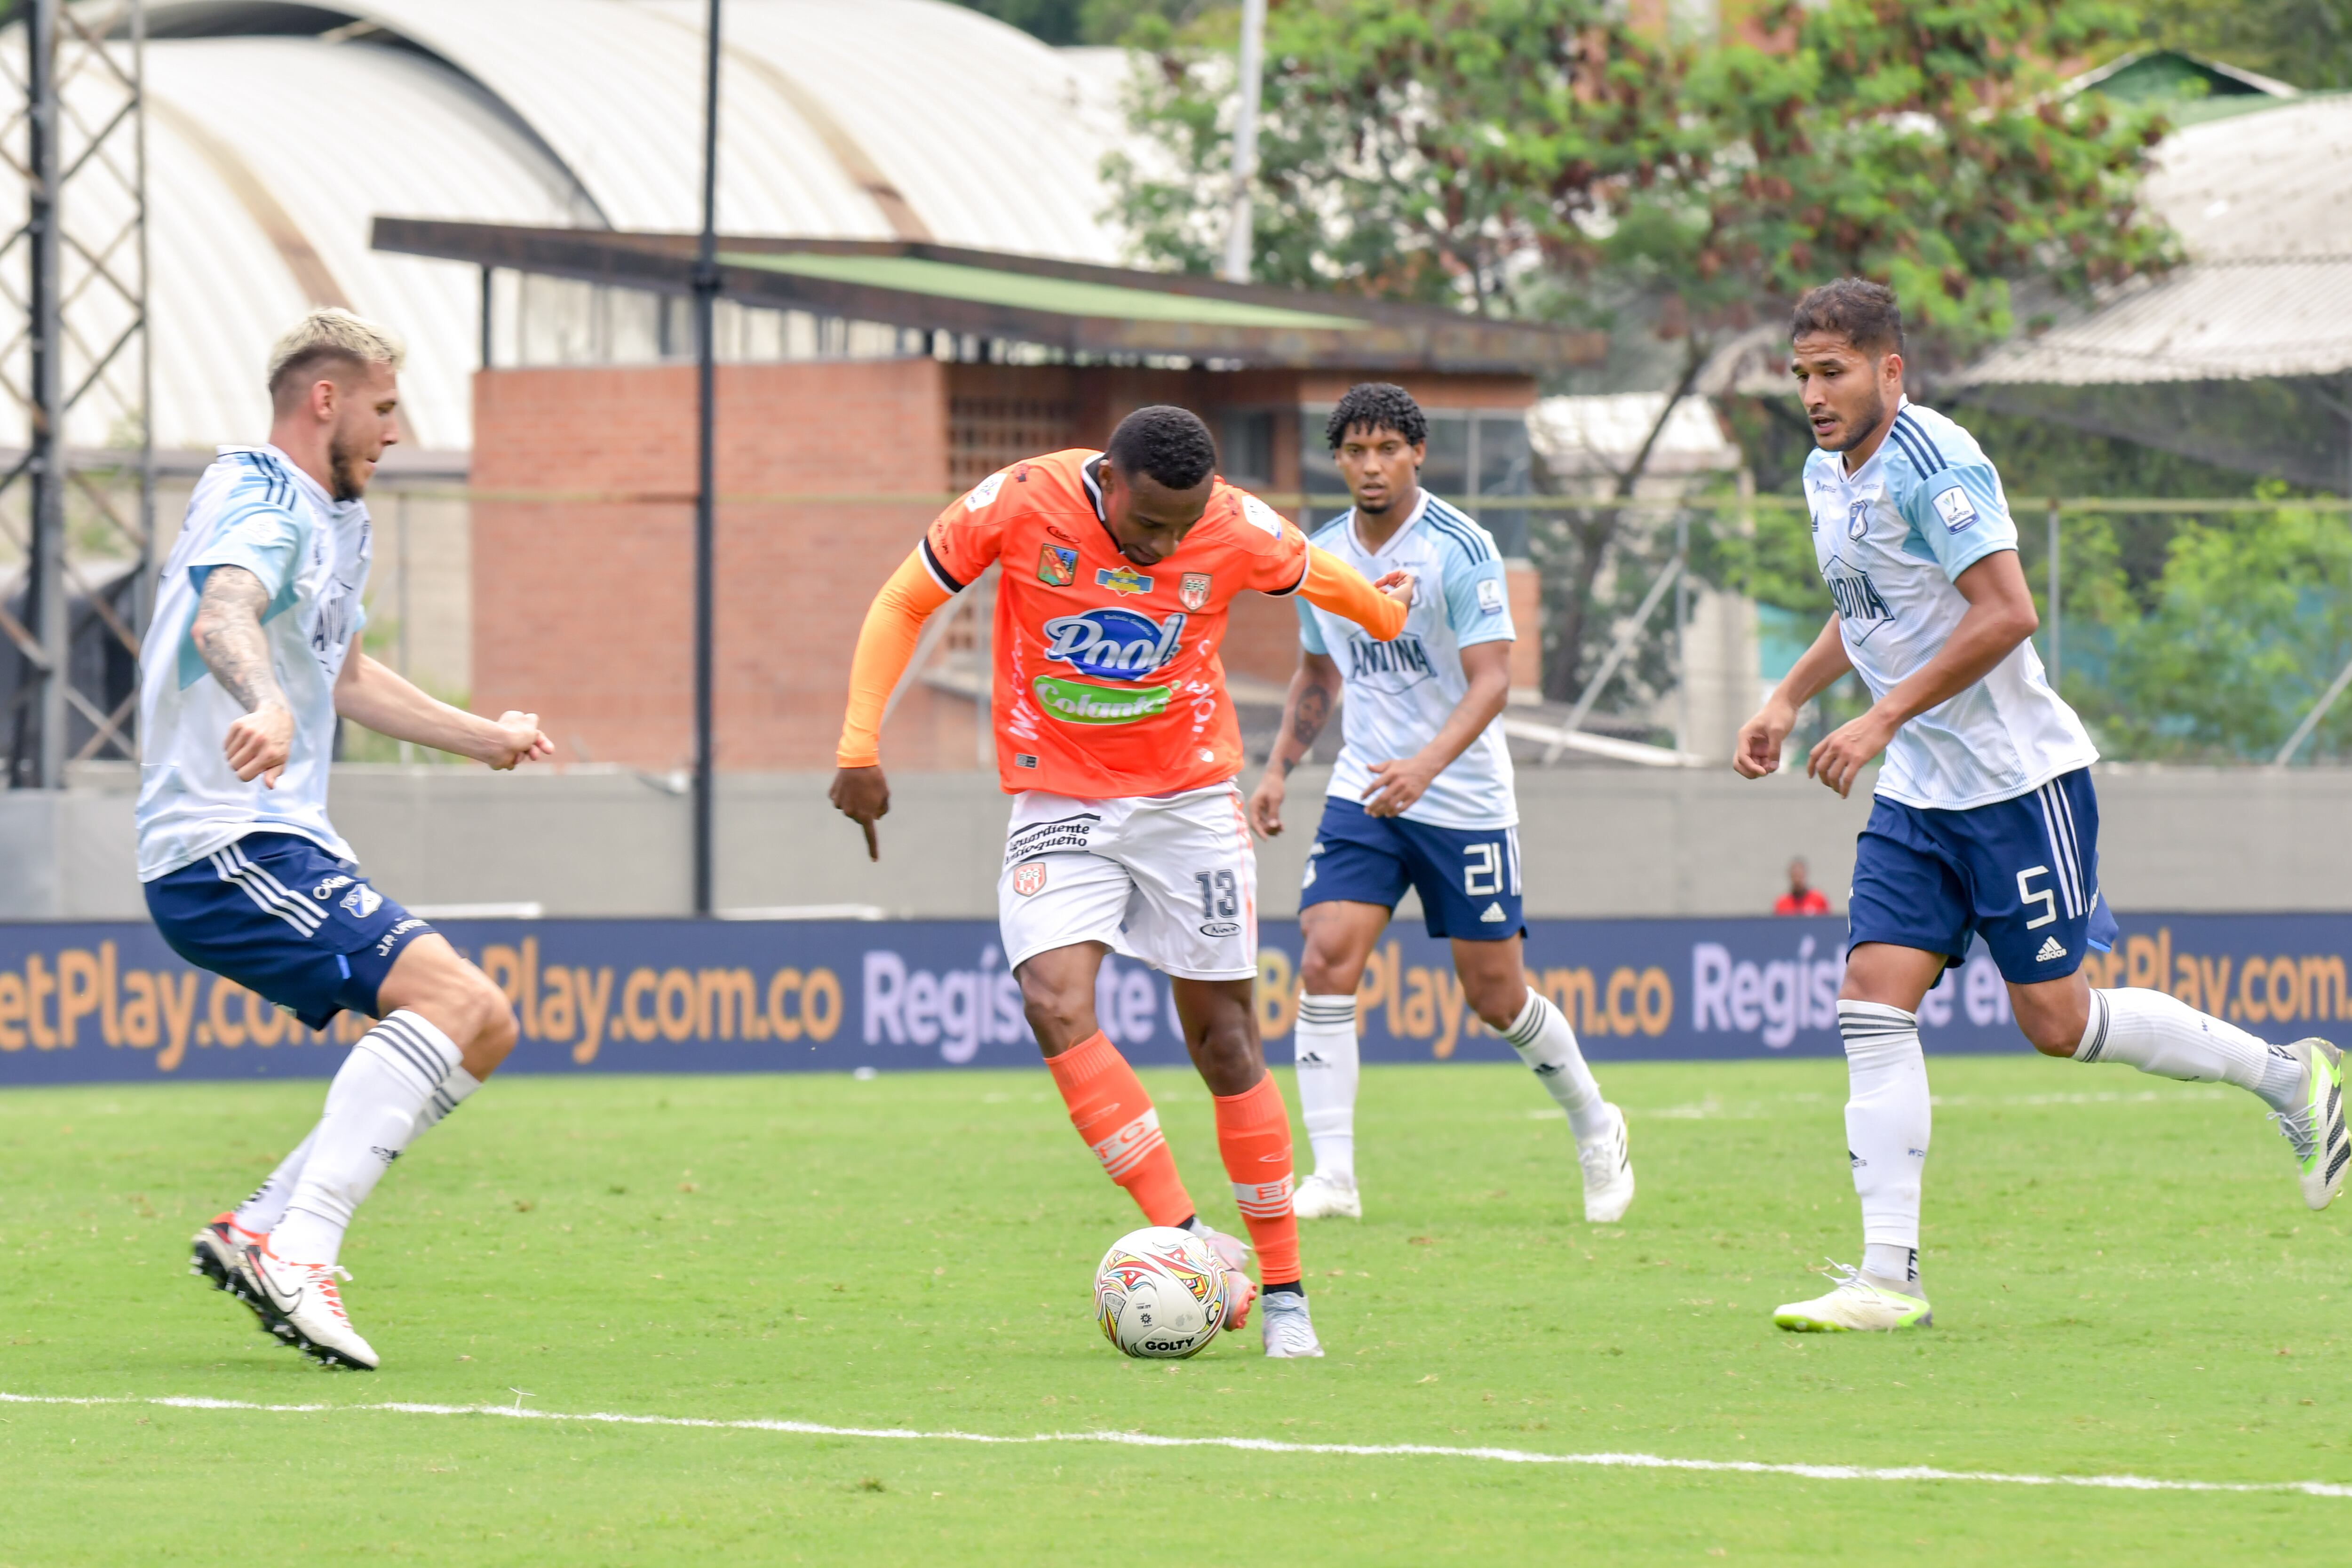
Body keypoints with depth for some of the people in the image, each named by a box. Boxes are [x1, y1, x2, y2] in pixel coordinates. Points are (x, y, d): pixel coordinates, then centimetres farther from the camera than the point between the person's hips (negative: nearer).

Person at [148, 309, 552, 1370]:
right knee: (456, 1000, -25)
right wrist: (269, 705, -56)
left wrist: (484, 738, 44)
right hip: (226, 849, -10)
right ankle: (298, 1253, -31)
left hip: (282, 845, 10)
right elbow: (222, 617, -36)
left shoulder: (331, 518, 22)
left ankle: (259, 1231, 3)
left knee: (482, 1032, 7)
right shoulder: (266, 508, -12)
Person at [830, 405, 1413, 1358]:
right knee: (1056, 1003, -22)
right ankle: (1187, 1239, -22)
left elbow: (1320, 579, 11)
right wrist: (860, 749, -9)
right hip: (1057, 804, 0)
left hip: (1190, 800, 0)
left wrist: (1387, 611, 32)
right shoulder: (1021, 505, -16)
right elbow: (903, 603, -4)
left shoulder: (1242, 533, -12)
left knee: (1223, 1039, 2)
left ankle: (1281, 1290, 12)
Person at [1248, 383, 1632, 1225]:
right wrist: (1278, 769, 10)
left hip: (1465, 801, -4)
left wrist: (1426, 763, -34)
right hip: (1362, 794, 4)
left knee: (1497, 996, 3)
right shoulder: (1323, 555, 5)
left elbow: (1491, 680, -19)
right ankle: (1332, 1176, -14)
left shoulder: (1460, 549, -13)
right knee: (1326, 962, -16)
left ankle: (1596, 1129, 30)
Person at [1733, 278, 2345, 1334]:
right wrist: (1788, 700, 15)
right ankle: (1889, 1277, -8)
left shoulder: (1933, 462, -18)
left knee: (2057, 1022, -3)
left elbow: (2006, 614, -24)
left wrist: (1885, 718, -24)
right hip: (1917, 796, 8)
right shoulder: (1827, 475, 11)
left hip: (2016, 778, -8)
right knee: (1873, 1005, -6)